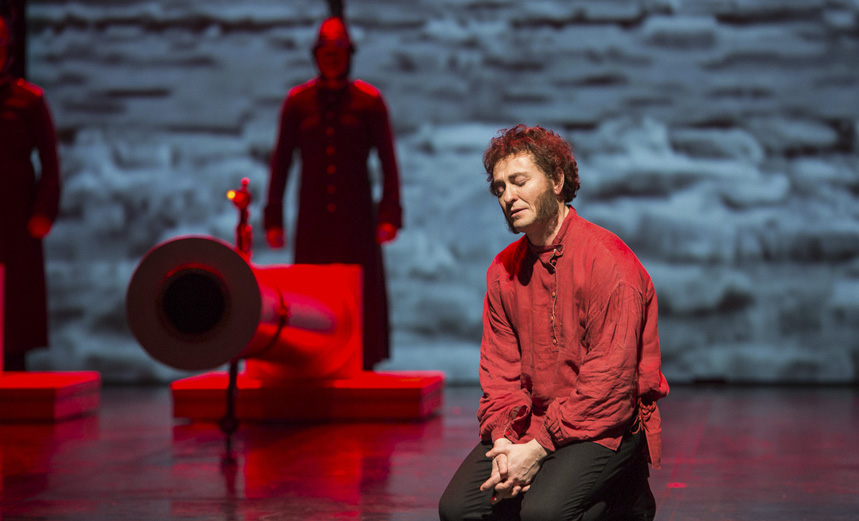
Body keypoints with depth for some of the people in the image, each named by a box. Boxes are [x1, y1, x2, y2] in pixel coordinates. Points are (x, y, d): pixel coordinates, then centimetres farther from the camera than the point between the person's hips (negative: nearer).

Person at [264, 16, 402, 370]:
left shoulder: (369, 101, 2)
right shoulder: (297, 101, 6)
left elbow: (388, 161, 1)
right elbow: (281, 161, 8)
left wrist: (390, 215, -8)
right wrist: (273, 219, 3)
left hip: (356, 215, -1)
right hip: (313, 218, 1)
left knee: (361, 297, -3)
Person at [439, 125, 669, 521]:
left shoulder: (608, 262, -15)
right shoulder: (503, 271, 8)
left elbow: (610, 382, -19)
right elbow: (499, 371, 8)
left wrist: (538, 448, -22)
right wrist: (503, 442, -12)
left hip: (606, 425, -6)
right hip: (531, 423, 6)